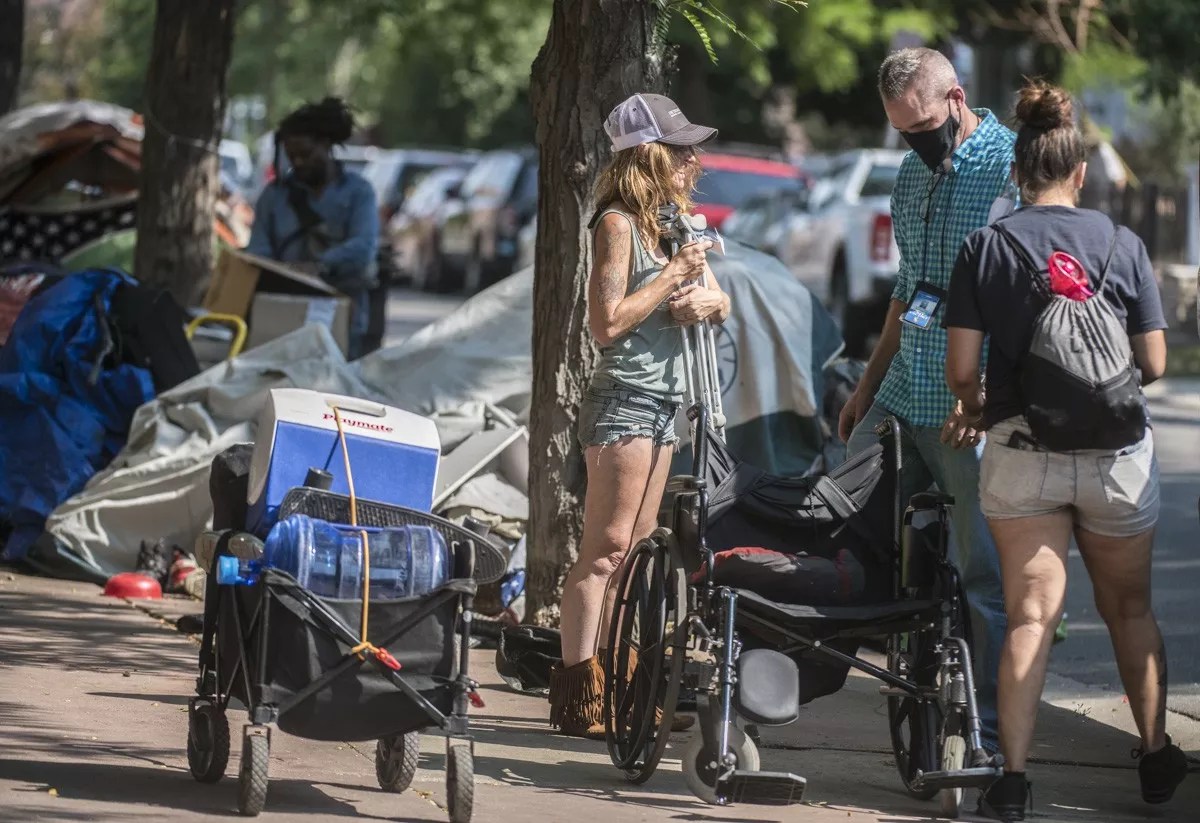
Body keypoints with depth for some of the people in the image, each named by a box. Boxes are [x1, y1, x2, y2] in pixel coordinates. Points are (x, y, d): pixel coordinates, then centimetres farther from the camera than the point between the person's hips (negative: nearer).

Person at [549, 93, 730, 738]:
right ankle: (576, 694, -10)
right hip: (624, 399, -9)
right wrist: (675, 274, -17)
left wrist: (706, 300, -7)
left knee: (636, 550, 10)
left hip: (663, 401, 9)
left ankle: (616, 684, 14)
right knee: (605, 550, -10)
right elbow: (607, 322, -18)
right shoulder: (619, 223, -12)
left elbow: (721, 300, 16)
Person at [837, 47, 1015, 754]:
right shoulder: (913, 177, 16)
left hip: (976, 407, -8)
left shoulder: (1014, 168, -9)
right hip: (902, 395, 8)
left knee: (987, 573, -4)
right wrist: (869, 383, 24)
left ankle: (989, 739, 1)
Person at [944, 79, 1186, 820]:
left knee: (1031, 614, 1)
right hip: (1118, 454, 0)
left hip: (1021, 452, 0)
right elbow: (1154, 362, 0)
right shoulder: (1123, 245, -3)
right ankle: (1157, 756, 25)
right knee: (1131, 608, 17)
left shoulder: (986, 248, -4)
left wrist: (975, 409, 16)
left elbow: (962, 367, -6)